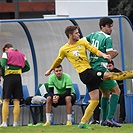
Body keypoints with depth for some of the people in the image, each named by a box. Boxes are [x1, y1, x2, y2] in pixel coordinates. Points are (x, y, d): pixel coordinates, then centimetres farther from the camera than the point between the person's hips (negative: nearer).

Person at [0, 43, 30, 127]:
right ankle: (15, 123, -1)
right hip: (18, 77, 3)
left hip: (9, 77, -3)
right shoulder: (21, 54, 15)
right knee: (17, 101, 3)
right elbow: (27, 67, 13)